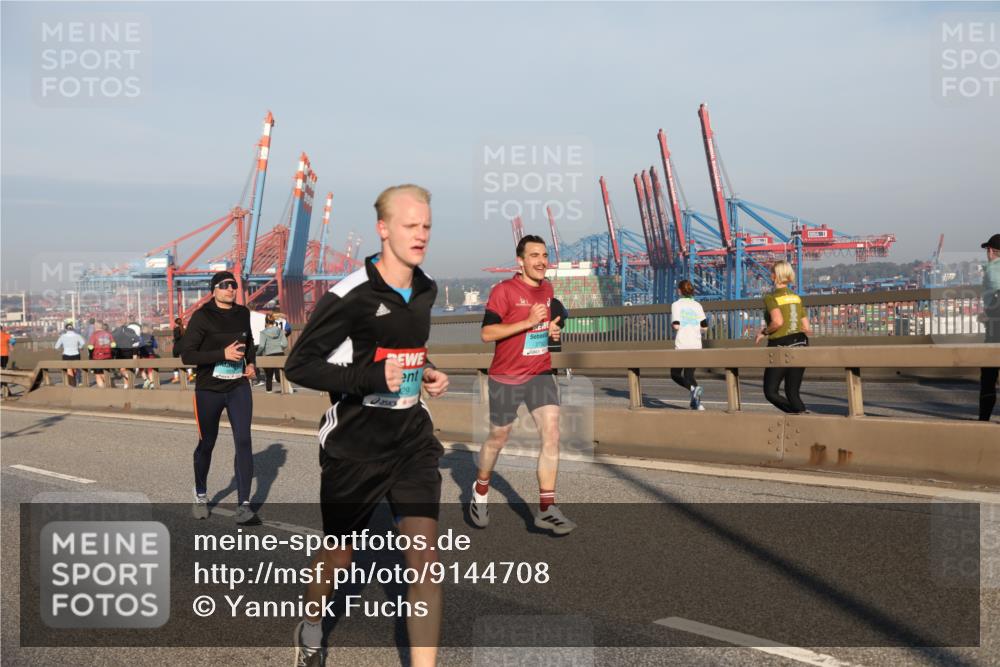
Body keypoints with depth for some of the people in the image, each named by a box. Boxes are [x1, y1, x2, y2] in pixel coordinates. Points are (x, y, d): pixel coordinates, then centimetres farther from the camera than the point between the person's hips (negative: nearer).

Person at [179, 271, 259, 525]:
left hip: (239, 388, 3)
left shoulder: (242, 313, 4)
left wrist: (251, 362, 7)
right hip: (209, 390, -3)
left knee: (243, 441, -10)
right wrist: (223, 354, -24)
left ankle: (243, 506, -8)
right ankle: (201, 495, 37)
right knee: (206, 444, 12)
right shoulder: (202, 316, -10)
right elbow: (186, 354, -16)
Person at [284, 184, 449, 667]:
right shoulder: (349, 296, -17)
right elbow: (299, 365, -15)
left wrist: (426, 373, 4)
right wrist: (370, 377, -26)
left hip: (413, 441, 5)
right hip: (354, 448, -4)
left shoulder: (425, 291, 5)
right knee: (337, 559, 15)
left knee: (425, 559, -8)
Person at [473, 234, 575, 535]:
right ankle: (480, 490, 37)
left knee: (551, 434, -11)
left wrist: (552, 328, 4)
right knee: (498, 438, 10)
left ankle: (546, 509, -7)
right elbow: (486, 333, -20)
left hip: (540, 374, 5)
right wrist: (528, 322, -25)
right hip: (506, 378, -4)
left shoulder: (547, 289, 8)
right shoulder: (503, 290, -13)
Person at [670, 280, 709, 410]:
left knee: (675, 374, 9)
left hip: (681, 345, -4)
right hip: (696, 345, 4)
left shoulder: (676, 305, -3)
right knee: (689, 375, 14)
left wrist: (673, 325, 8)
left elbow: (676, 325, -14)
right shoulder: (697, 305, 8)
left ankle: (693, 388, -17)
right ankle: (696, 402, 2)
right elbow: (705, 327, 2)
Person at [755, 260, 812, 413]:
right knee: (792, 392, 12)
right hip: (800, 344, 6)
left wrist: (764, 333, -7)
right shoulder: (797, 297, 12)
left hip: (780, 346, -6)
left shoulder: (771, 298, -6)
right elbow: (807, 328, 10)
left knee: (770, 392, 5)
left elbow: (778, 321, -24)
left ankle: (800, 411, -17)